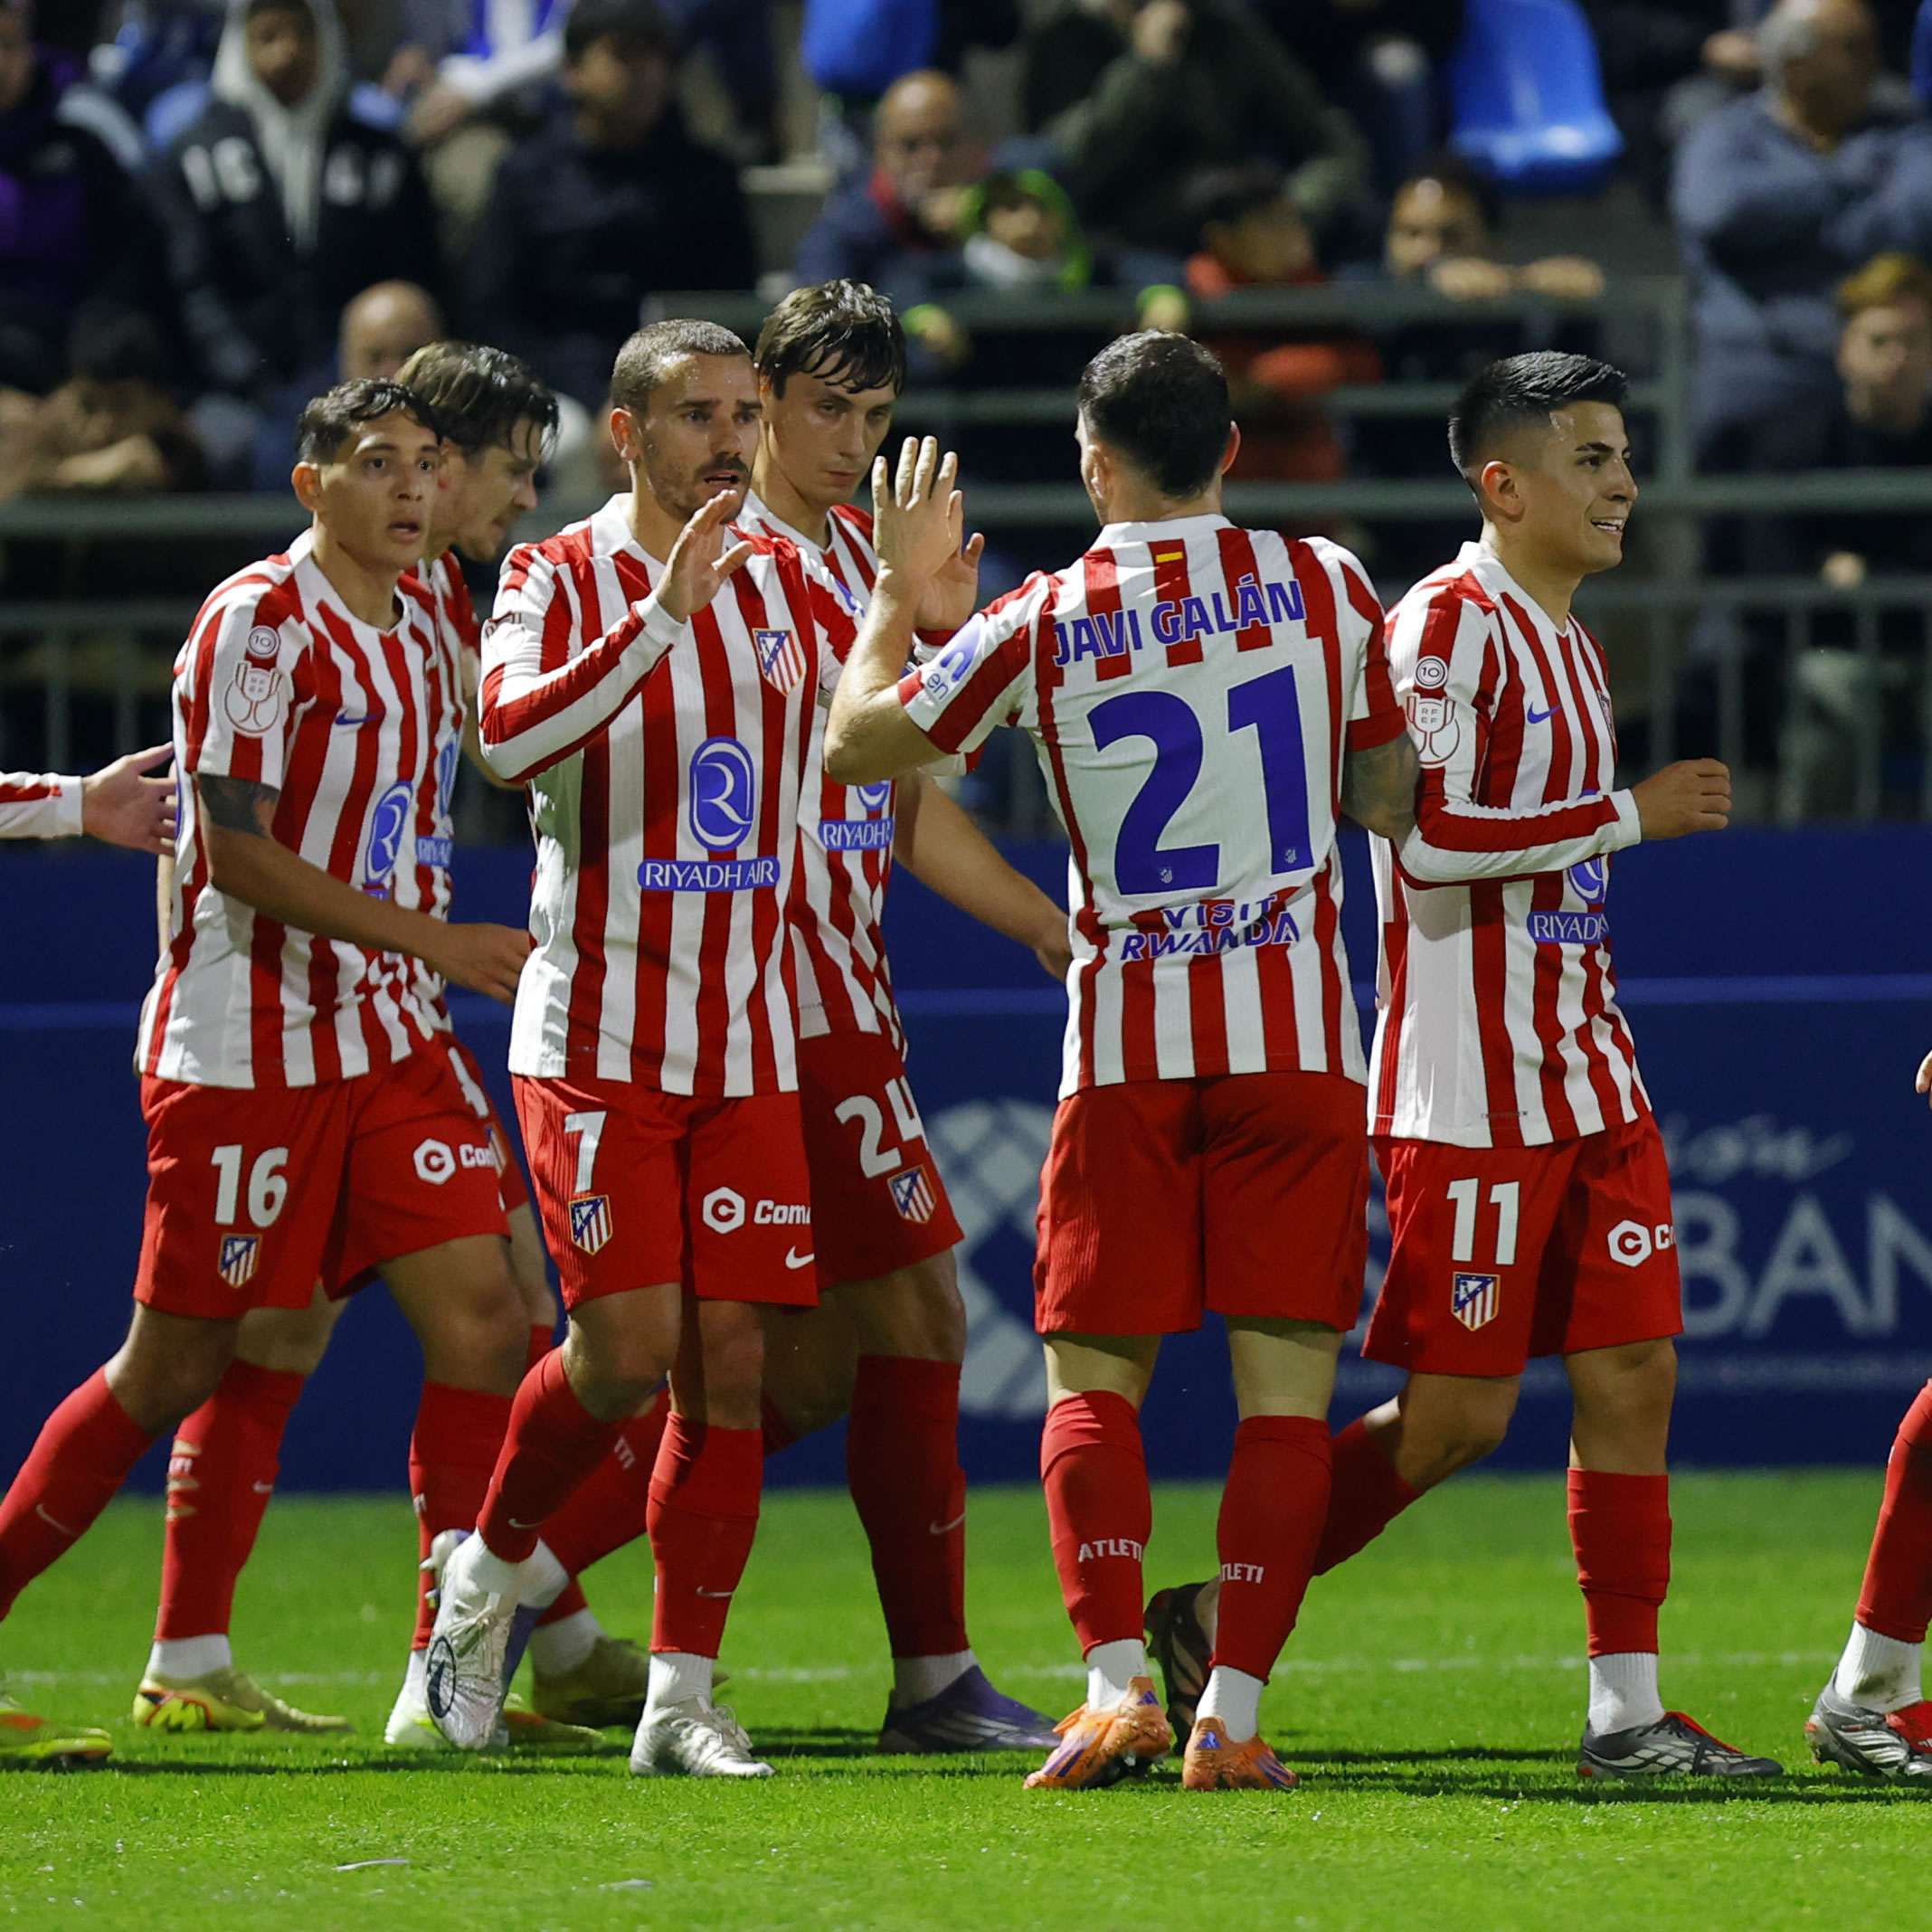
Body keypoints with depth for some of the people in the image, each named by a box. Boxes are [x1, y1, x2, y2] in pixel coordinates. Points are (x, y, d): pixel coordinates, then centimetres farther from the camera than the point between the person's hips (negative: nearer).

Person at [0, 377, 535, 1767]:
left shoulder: (415, 631, 12)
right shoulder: (258, 622, -13)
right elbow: (234, 853, -18)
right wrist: (433, 939, -20)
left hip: (387, 1039, 7)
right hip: (246, 1056, -7)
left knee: (483, 1324, -6)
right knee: (175, 1366, -2)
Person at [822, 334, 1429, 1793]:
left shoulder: (1042, 624, -1)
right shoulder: (1323, 586, 1)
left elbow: (856, 745, 10)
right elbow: (1393, 800, 10)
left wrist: (900, 587, 25)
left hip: (1128, 1043, 0)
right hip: (1296, 1037, 0)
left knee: (1093, 1377, 7)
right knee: (1285, 1383, 1)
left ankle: (1116, 1681, -10)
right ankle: (1235, 1713, -6)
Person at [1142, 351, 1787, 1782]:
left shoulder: (1565, 640, 17)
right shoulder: (1448, 621, -12)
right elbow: (1429, 835, -23)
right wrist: (1630, 815, -17)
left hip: (1588, 1076, 9)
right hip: (1470, 1087, -9)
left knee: (1632, 1372, 3)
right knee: (1458, 1412, -6)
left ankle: (1629, 1712, 5)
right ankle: (1214, 1620, 7)